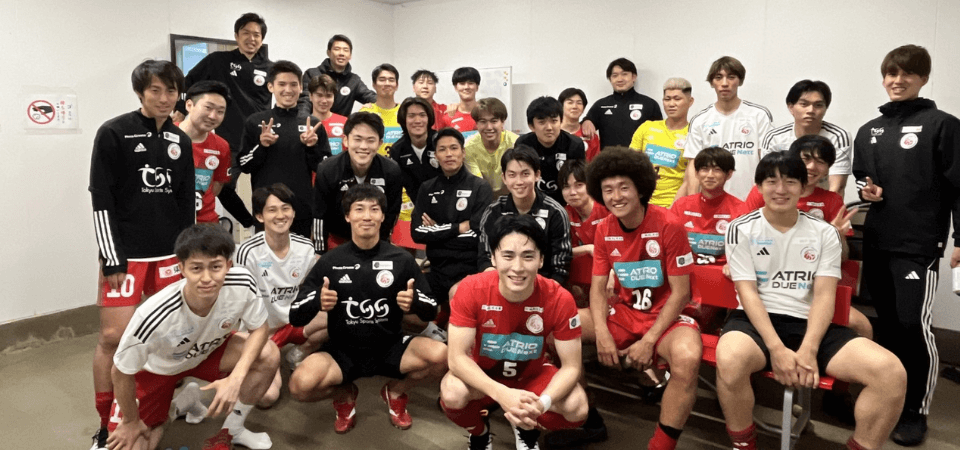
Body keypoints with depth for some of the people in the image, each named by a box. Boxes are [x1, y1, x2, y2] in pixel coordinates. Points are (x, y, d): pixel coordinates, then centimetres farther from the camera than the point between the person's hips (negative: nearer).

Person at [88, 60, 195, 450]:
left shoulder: (180, 140, 10)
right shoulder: (113, 133, -5)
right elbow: (102, 201, -8)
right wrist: (112, 259, -12)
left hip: (170, 253, 5)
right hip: (126, 253, -4)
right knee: (113, 336, -4)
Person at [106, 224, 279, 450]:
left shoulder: (242, 284, -33)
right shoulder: (154, 315, -39)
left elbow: (259, 329, -16)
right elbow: (121, 373, -22)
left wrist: (236, 379, -30)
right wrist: (131, 422, -6)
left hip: (207, 351, 2)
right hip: (155, 368, -2)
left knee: (268, 355, -21)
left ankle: (230, 432, 2)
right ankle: (158, 422, 24)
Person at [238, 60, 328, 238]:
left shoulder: (313, 124, 7)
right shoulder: (256, 122, 3)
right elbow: (244, 166, 3)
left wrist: (312, 147, -11)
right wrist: (261, 146, -13)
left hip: (304, 211, 2)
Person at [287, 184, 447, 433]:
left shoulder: (402, 259, -4)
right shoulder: (330, 262, -5)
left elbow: (431, 311, 0)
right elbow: (296, 318, -3)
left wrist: (415, 302, -23)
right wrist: (317, 301, -25)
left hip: (390, 347, 1)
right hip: (343, 351, 0)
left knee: (441, 357, -27)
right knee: (301, 384, -30)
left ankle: (395, 392, 8)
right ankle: (345, 394, 9)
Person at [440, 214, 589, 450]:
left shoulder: (559, 299, -26)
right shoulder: (471, 290, -28)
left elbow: (571, 366, -20)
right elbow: (457, 357, -27)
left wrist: (541, 403, -40)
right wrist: (503, 394, -42)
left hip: (532, 374, 1)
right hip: (482, 375, -1)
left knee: (577, 408, -25)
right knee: (452, 395, -32)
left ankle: (527, 428, 11)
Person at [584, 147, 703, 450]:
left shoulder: (668, 225, -16)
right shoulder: (605, 230, 0)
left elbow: (680, 293, -14)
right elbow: (598, 287, 1)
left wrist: (649, 341, -19)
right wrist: (602, 333, -17)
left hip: (665, 318, -5)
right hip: (623, 313, 5)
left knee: (687, 358, -38)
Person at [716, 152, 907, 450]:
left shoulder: (824, 233, 9)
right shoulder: (742, 229, 1)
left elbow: (824, 295, 0)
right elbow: (747, 292, -7)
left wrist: (808, 350, -16)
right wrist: (776, 349, -19)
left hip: (811, 324, 3)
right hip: (757, 320, -3)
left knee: (891, 373, -21)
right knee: (730, 361, -38)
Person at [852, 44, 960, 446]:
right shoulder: (869, 131, 14)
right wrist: (866, 192, 0)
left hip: (920, 245, -5)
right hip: (876, 242, 5)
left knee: (914, 324, -9)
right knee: (887, 323, 12)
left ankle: (917, 411, 7)